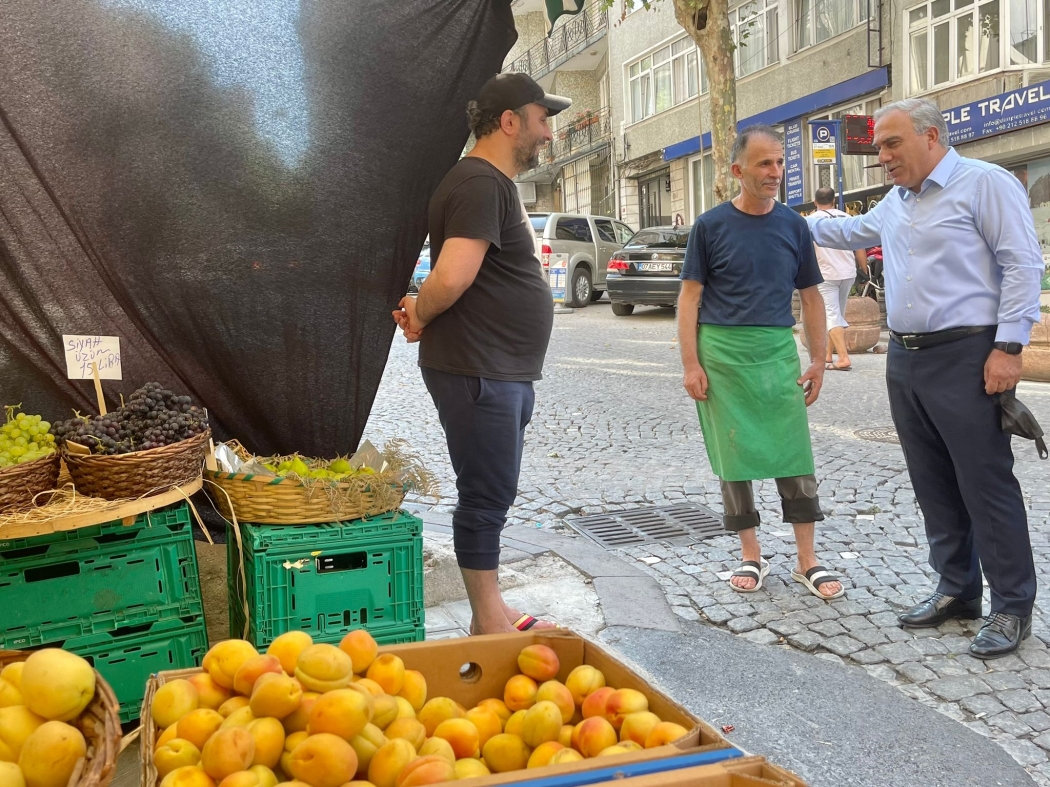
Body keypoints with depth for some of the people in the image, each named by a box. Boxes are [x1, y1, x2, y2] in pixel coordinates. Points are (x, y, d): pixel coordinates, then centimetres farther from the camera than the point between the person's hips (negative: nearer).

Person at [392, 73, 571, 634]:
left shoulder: (495, 183, 19)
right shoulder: (480, 183, -17)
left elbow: (451, 280, 24)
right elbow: (453, 276, -29)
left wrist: (420, 310, 7)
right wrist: (420, 319, -12)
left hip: (505, 373, 11)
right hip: (478, 373, -11)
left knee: (493, 494, 16)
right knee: (486, 497, -1)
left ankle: (492, 614, 29)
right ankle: (490, 627, 12)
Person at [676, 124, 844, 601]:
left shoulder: (793, 225, 8)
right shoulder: (711, 226, 0)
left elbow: (810, 297, 12)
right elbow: (690, 297, -1)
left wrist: (818, 359, 7)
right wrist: (691, 364, -7)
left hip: (778, 351, 2)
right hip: (722, 352, -2)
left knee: (794, 453, 1)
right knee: (734, 454, 6)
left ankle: (807, 561, 13)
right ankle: (751, 556, 21)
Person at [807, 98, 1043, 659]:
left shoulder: (985, 184, -7)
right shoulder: (896, 202, 17)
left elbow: (1022, 264, -12)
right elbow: (853, 231, 37)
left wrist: (1008, 346, -17)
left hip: (965, 358, -8)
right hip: (905, 360, 8)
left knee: (987, 486, -3)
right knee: (933, 486, 12)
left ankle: (1012, 607, 9)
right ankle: (957, 591, 25)